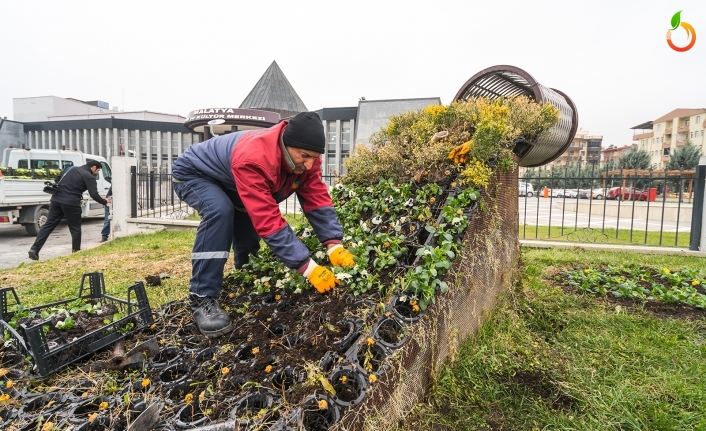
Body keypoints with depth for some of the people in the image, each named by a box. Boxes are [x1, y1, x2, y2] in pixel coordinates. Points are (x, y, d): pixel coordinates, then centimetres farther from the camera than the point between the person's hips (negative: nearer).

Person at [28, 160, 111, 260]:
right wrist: (105, 202, 6)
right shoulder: (89, 177, -3)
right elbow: (94, 195, -10)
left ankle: (34, 249, 1)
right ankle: (76, 252, 11)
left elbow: (57, 180, 24)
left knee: (48, 225, 7)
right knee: (75, 229, 6)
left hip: (56, 199, 6)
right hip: (71, 203, -6)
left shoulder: (70, 168, 19)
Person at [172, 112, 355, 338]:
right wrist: (308, 267, -49)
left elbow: (318, 200, -20)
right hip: (193, 174, -7)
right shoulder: (253, 159, -45)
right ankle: (202, 298, -27)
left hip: (229, 184, 7)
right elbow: (269, 221, -48)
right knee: (220, 211, -35)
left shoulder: (305, 157, -21)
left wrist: (334, 246, -33)